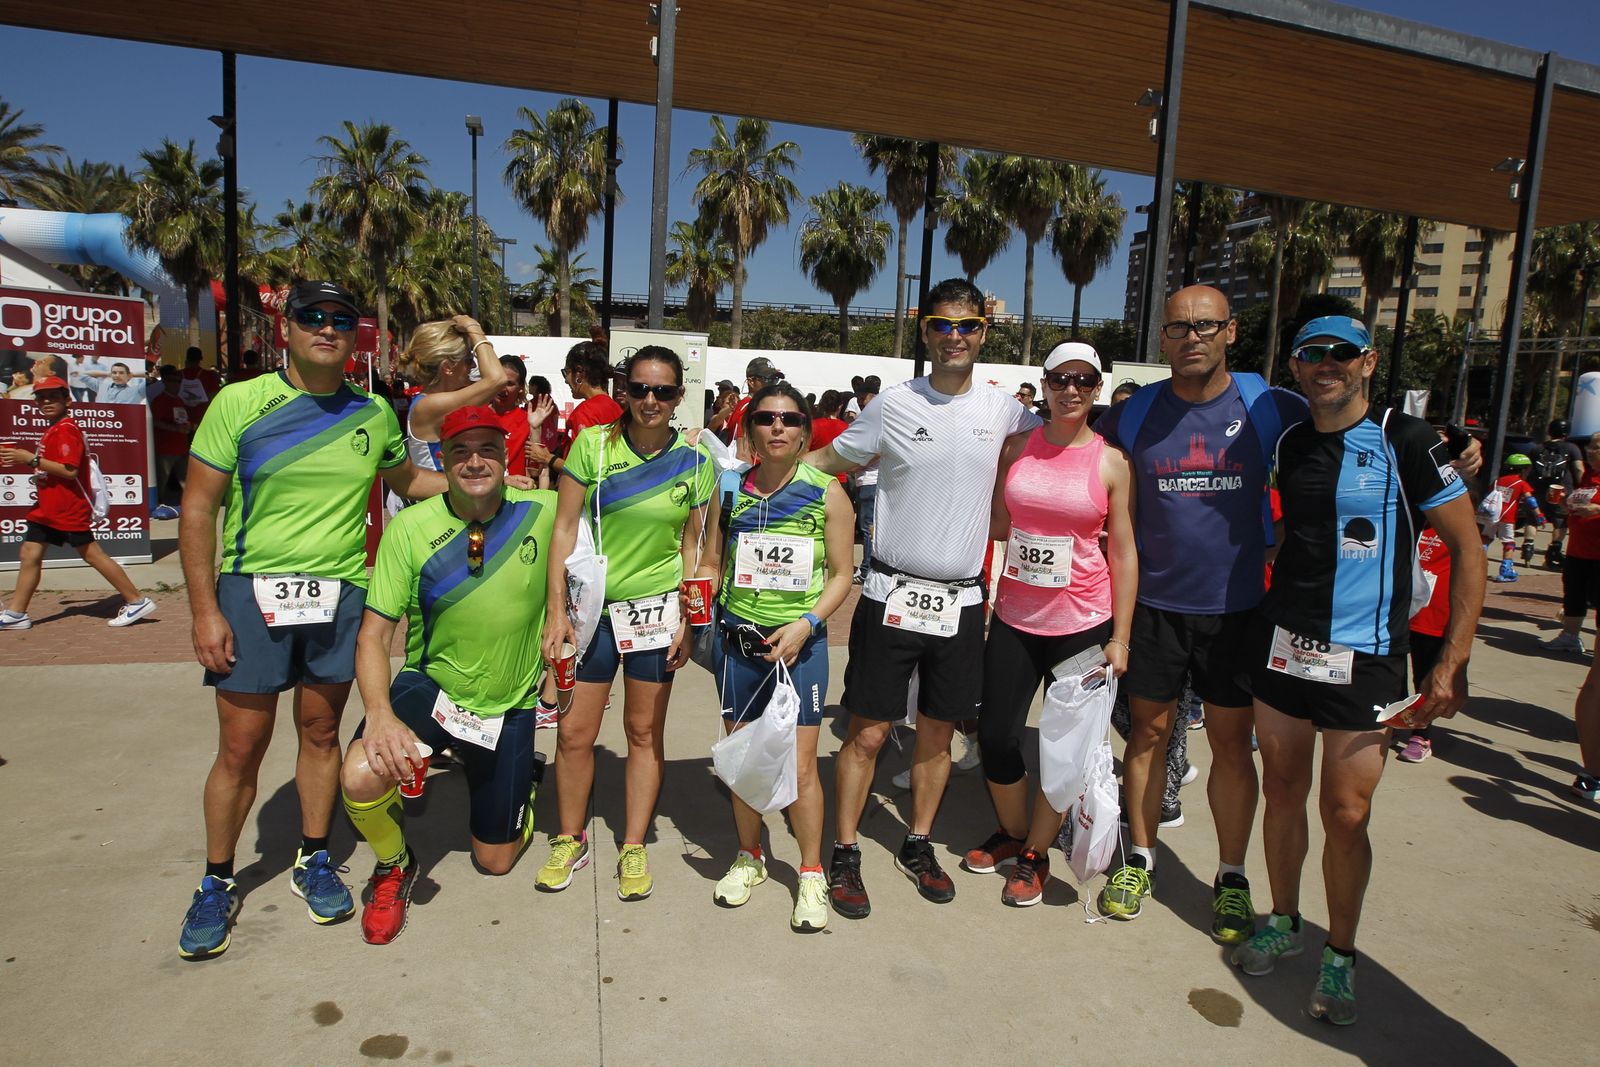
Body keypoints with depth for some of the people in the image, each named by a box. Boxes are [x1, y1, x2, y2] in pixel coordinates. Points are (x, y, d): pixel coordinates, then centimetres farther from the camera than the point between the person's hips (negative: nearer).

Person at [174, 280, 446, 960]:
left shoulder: (373, 414, 4)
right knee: (241, 746, 4)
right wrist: (205, 610, -9)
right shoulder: (240, 403, -5)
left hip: (340, 594, 2)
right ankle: (217, 884, 24)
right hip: (251, 591, -2)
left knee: (320, 732, 13)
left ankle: (313, 863, 31)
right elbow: (198, 507, -4)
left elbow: (406, 479, 22)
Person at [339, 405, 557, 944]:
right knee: (361, 778, -31)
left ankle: (521, 777, 46)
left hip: (509, 705, 1)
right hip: (430, 687, 0)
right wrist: (380, 714, -29)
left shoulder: (544, 512, -13)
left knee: (495, 860, 11)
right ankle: (394, 867, 5)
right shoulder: (410, 527, -14)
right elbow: (374, 634, -13)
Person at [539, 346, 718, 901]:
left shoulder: (696, 461, -2)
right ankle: (570, 840, 28)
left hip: (657, 607, 1)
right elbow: (565, 528, -5)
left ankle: (634, 847, 26)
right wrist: (556, 610, -8)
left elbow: (694, 546, 3)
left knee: (644, 732, 10)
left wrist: (688, 619, -1)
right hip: (591, 605, 0)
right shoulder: (592, 444, -6)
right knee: (573, 733, 5)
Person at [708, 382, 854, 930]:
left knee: (800, 766, -1)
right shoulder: (732, 489, 2)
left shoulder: (827, 493, -5)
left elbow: (841, 575, -2)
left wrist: (806, 623, -15)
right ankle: (749, 856, 34)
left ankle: (811, 874, 20)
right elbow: (717, 563, 12)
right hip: (737, 640, 3)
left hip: (799, 642, -3)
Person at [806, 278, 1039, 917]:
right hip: (892, 594, -2)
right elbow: (826, 461, 6)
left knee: (938, 733, 13)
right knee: (869, 733, 1)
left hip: (961, 601, 3)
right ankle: (844, 856, 18)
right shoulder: (893, 405, -3)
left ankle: (918, 845, 32)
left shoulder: (1003, 410, 4)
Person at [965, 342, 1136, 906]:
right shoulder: (1017, 447, 3)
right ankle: (1012, 832, 34)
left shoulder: (1112, 462, -3)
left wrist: (1120, 639, -5)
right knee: (995, 736, 6)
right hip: (1014, 618, 2)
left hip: (1082, 623, -2)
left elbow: (1123, 553, -2)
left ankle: (1035, 855, 28)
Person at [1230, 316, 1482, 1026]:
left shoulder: (1405, 441, -7)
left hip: (1364, 660, -4)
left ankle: (1340, 955, 21)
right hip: (1281, 646, 4)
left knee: (1346, 815, 0)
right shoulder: (1288, 444, 6)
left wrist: (1452, 664, -11)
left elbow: (1467, 549, -6)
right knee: (1282, 793, 12)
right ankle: (1283, 922, 31)